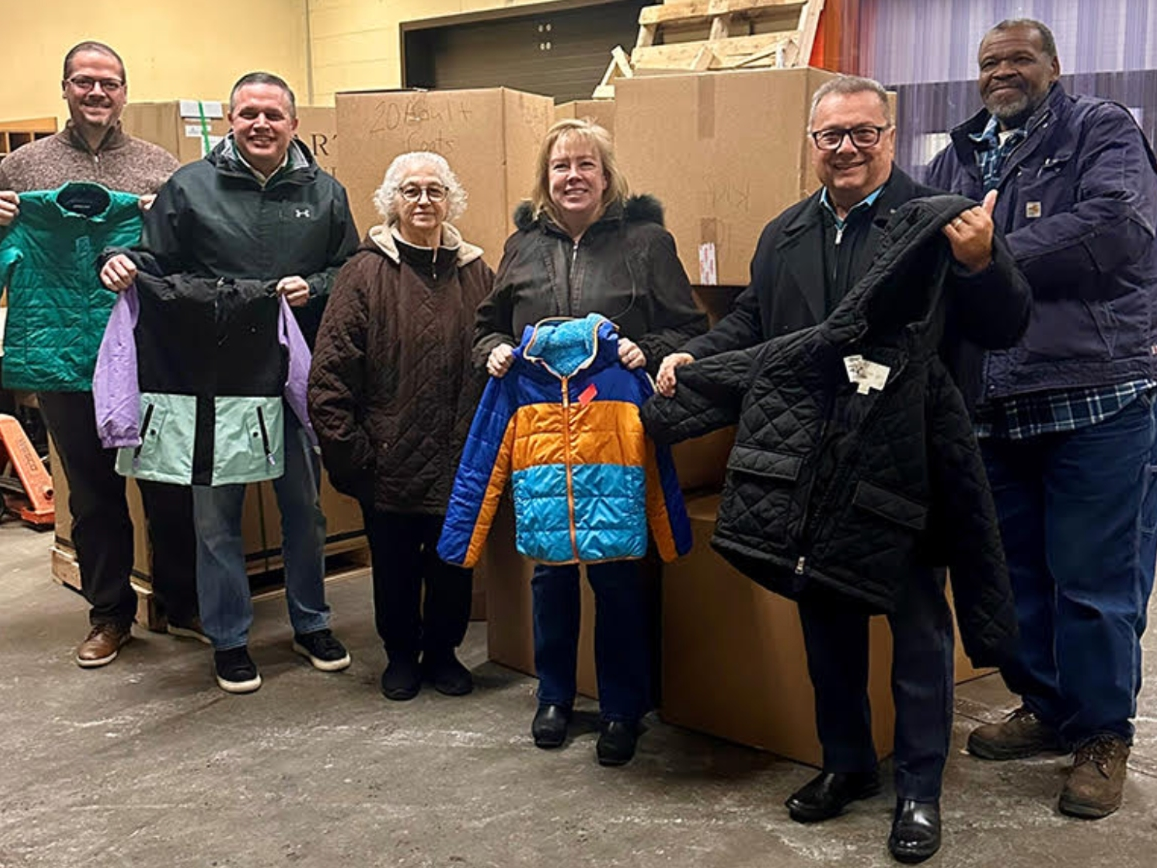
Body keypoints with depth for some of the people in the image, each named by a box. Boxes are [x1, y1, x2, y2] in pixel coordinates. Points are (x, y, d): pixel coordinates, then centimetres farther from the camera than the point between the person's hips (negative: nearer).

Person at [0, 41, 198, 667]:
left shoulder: (161, 168, 6)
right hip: (64, 357, 1)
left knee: (171, 484, 7)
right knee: (92, 491, 11)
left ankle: (182, 605, 24)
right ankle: (109, 615, 26)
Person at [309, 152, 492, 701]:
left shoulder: (475, 274, 6)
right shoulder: (365, 273, -3)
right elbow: (329, 375, -6)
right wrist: (347, 450, -11)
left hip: (459, 460, 2)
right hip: (389, 461, -2)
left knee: (454, 563, 12)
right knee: (394, 567, 12)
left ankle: (443, 651, 33)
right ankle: (401, 655, 33)